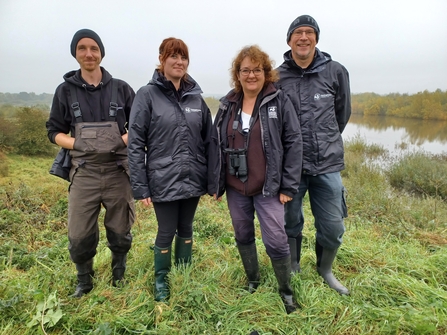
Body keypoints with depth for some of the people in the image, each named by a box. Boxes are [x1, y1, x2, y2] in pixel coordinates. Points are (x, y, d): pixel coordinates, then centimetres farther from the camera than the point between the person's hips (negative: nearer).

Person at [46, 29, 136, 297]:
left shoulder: (121, 89, 3)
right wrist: (79, 144, -9)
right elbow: (54, 131, 8)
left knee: (120, 233, 11)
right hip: (84, 174, 0)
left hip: (118, 172, 0)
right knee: (79, 237, 1)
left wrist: (124, 140, -10)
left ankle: (119, 278, 35)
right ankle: (85, 280, 29)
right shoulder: (66, 90, 4)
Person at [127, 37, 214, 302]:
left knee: (186, 229, 16)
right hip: (163, 180, -3)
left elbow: (209, 140, 8)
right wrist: (140, 187, -12)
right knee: (167, 232, 7)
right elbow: (135, 143, -8)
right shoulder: (148, 95, -5)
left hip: (193, 179, 4)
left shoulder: (195, 96, 6)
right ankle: (161, 281, 31)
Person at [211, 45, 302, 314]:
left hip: (268, 188, -4)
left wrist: (288, 186, -10)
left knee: (276, 241, -1)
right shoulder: (227, 105, 6)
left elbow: (293, 143, -7)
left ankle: (287, 292, 23)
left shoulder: (279, 101, -5)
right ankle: (253, 282, 38)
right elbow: (217, 145, 11)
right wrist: (216, 183, 8)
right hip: (235, 188, 4)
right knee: (243, 237, 16)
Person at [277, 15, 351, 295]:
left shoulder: (336, 72, 2)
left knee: (333, 228, 7)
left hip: (328, 164, 1)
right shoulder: (277, 78, 0)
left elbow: (342, 114, 14)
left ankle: (325, 269, 36)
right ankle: (292, 271, 36)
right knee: (291, 225, 11)